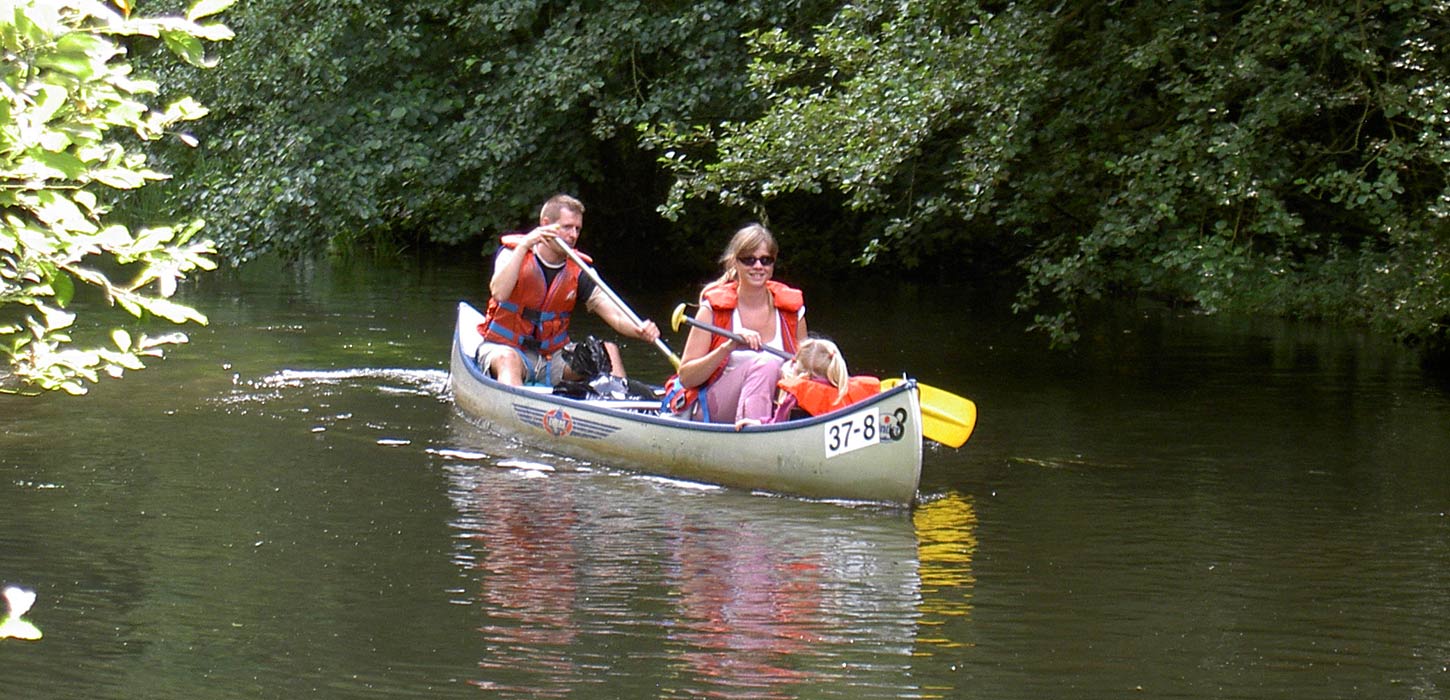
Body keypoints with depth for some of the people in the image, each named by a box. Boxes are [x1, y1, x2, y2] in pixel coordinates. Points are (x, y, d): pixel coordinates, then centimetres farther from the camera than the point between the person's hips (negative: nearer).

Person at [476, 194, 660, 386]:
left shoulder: (578, 272, 1)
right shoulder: (513, 252, -7)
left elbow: (615, 315, -8)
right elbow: (499, 293, -27)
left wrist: (639, 330, -30)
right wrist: (523, 246, -30)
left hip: (553, 355, 5)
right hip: (502, 347, -5)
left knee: (608, 350, -14)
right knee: (508, 360, -39)